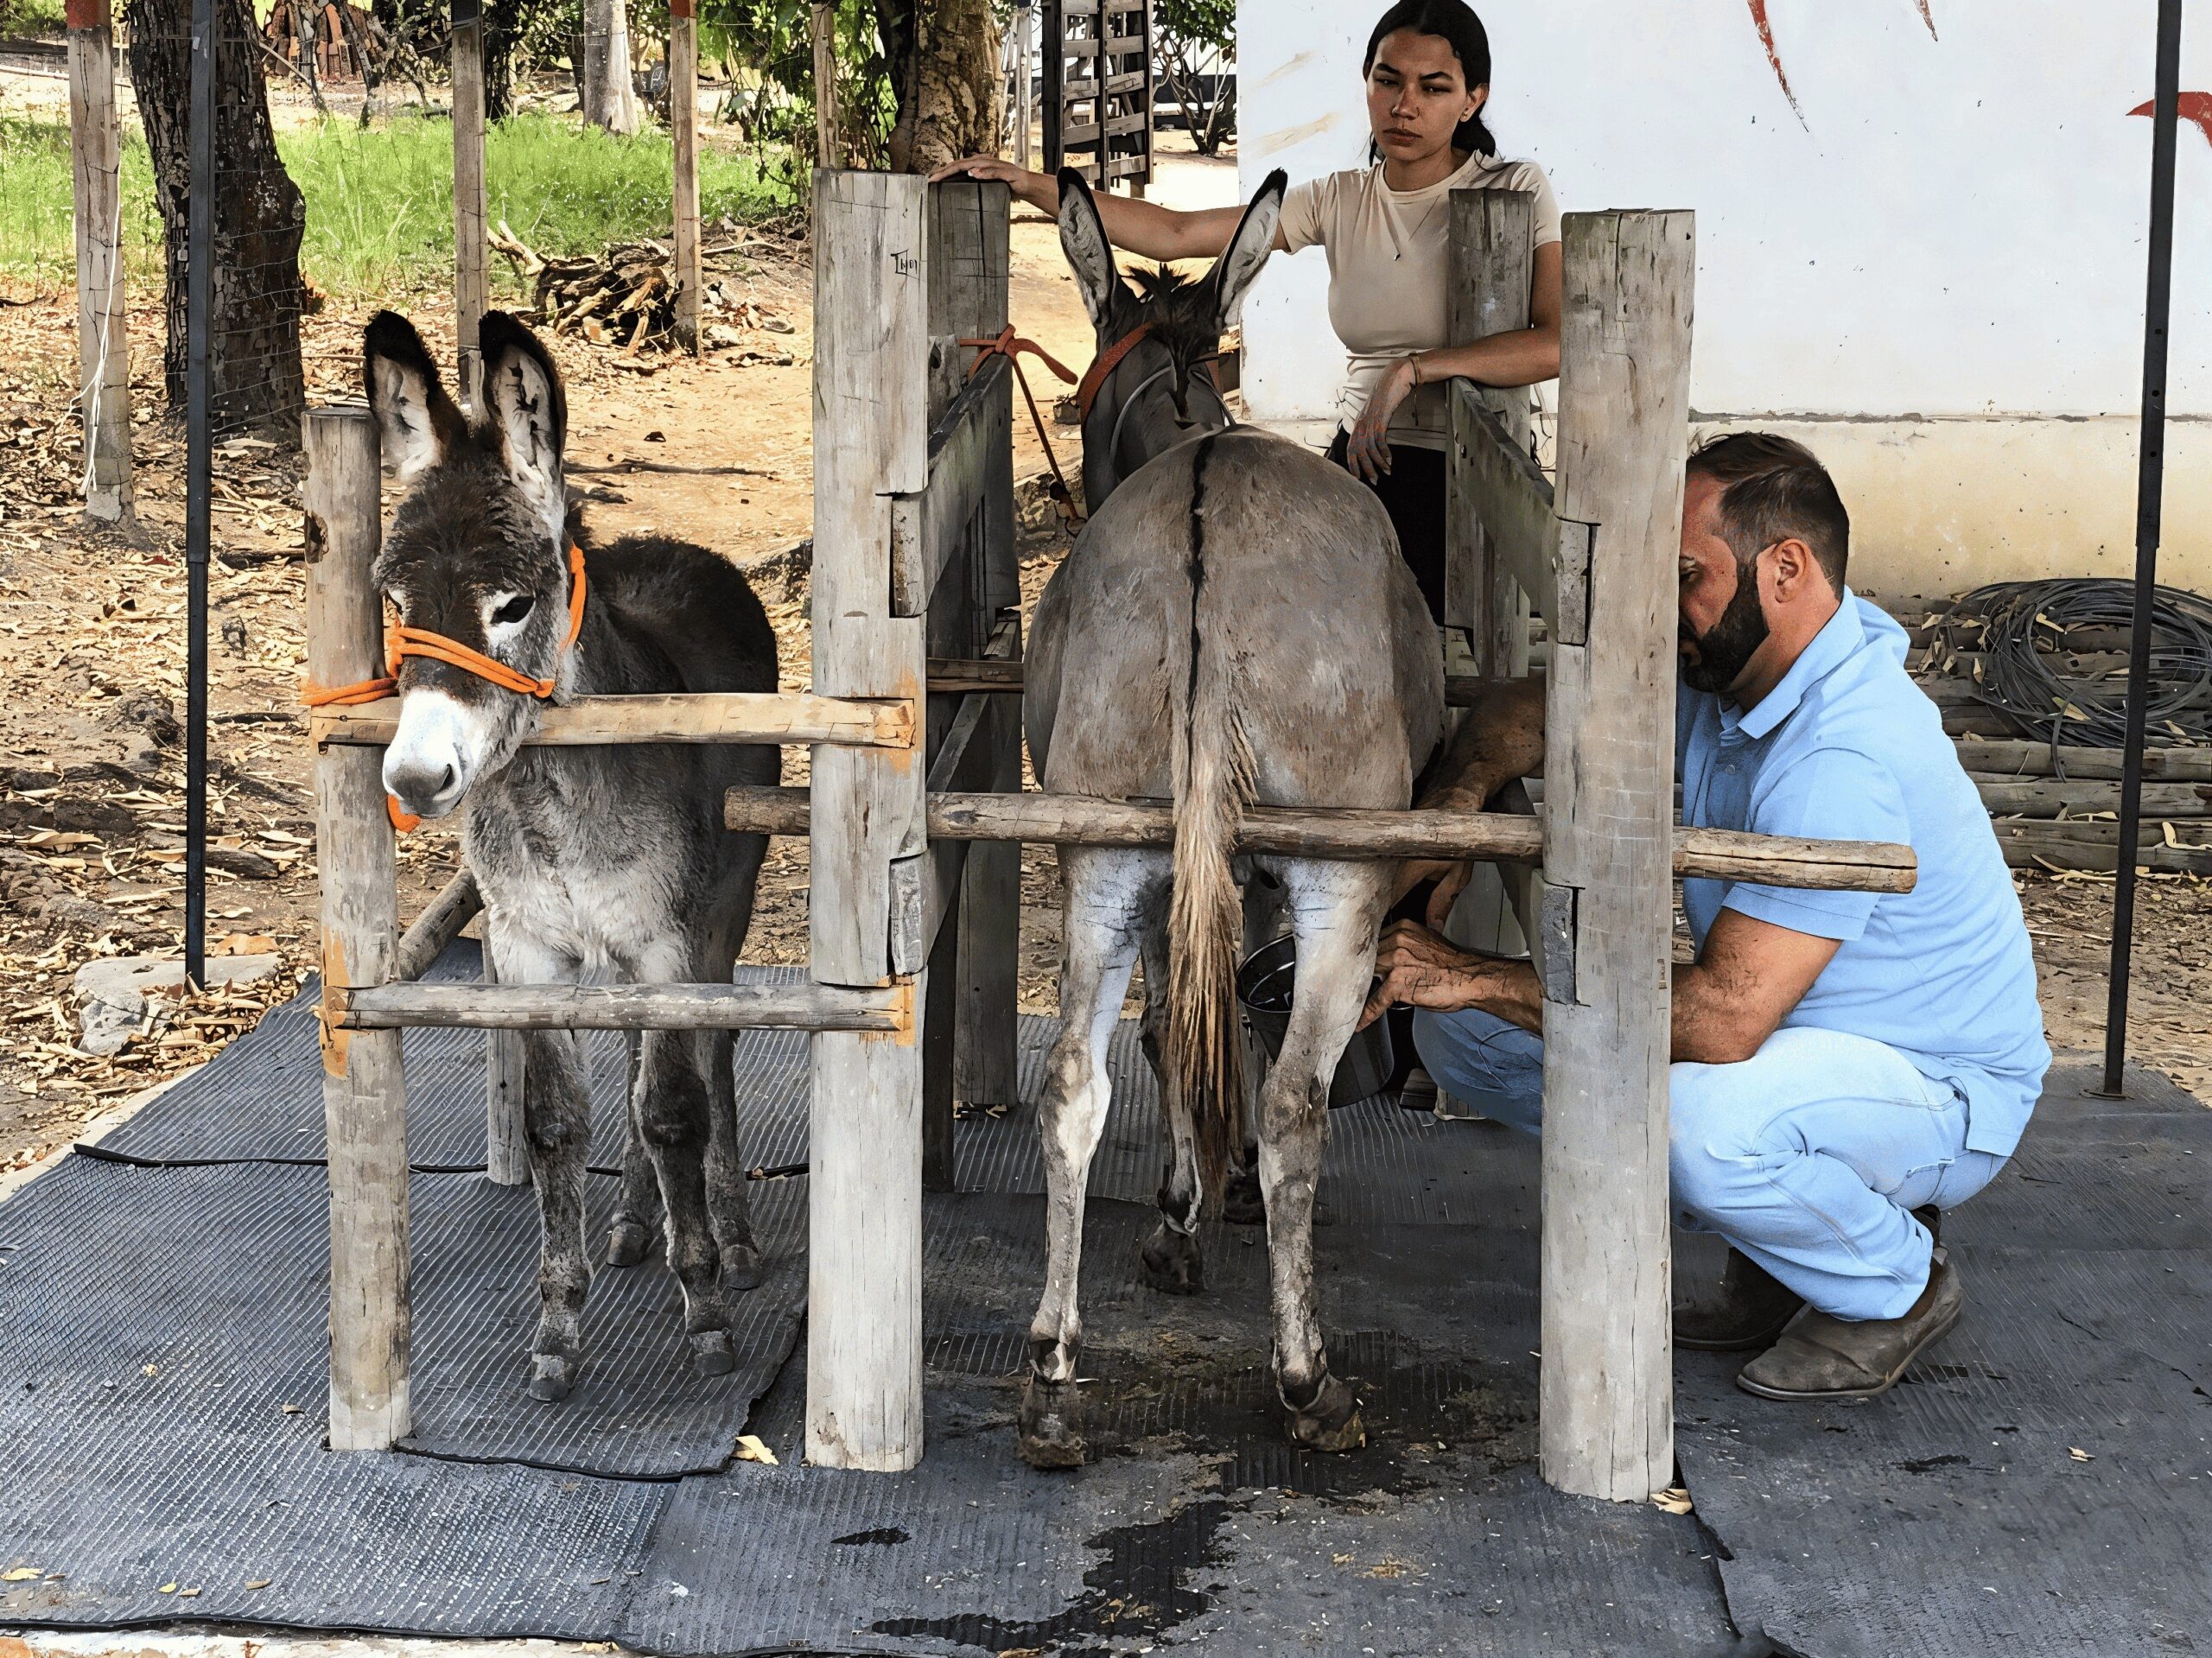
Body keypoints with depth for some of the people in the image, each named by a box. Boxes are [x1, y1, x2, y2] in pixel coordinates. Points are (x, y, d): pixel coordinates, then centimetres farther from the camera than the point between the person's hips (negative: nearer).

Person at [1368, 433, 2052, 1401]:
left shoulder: (1847, 758, -32)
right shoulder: (1712, 676, -4)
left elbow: (1724, 1015, -38)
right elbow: (1529, 710, 7)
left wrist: (1477, 978, -32)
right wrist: (1457, 801, -17)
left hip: (1941, 1089, -9)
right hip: (1785, 1042, 9)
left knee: (1696, 1113, -41)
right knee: (1460, 1030, -3)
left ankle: (1898, 1287, -7)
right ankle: (1778, 1255, 7)